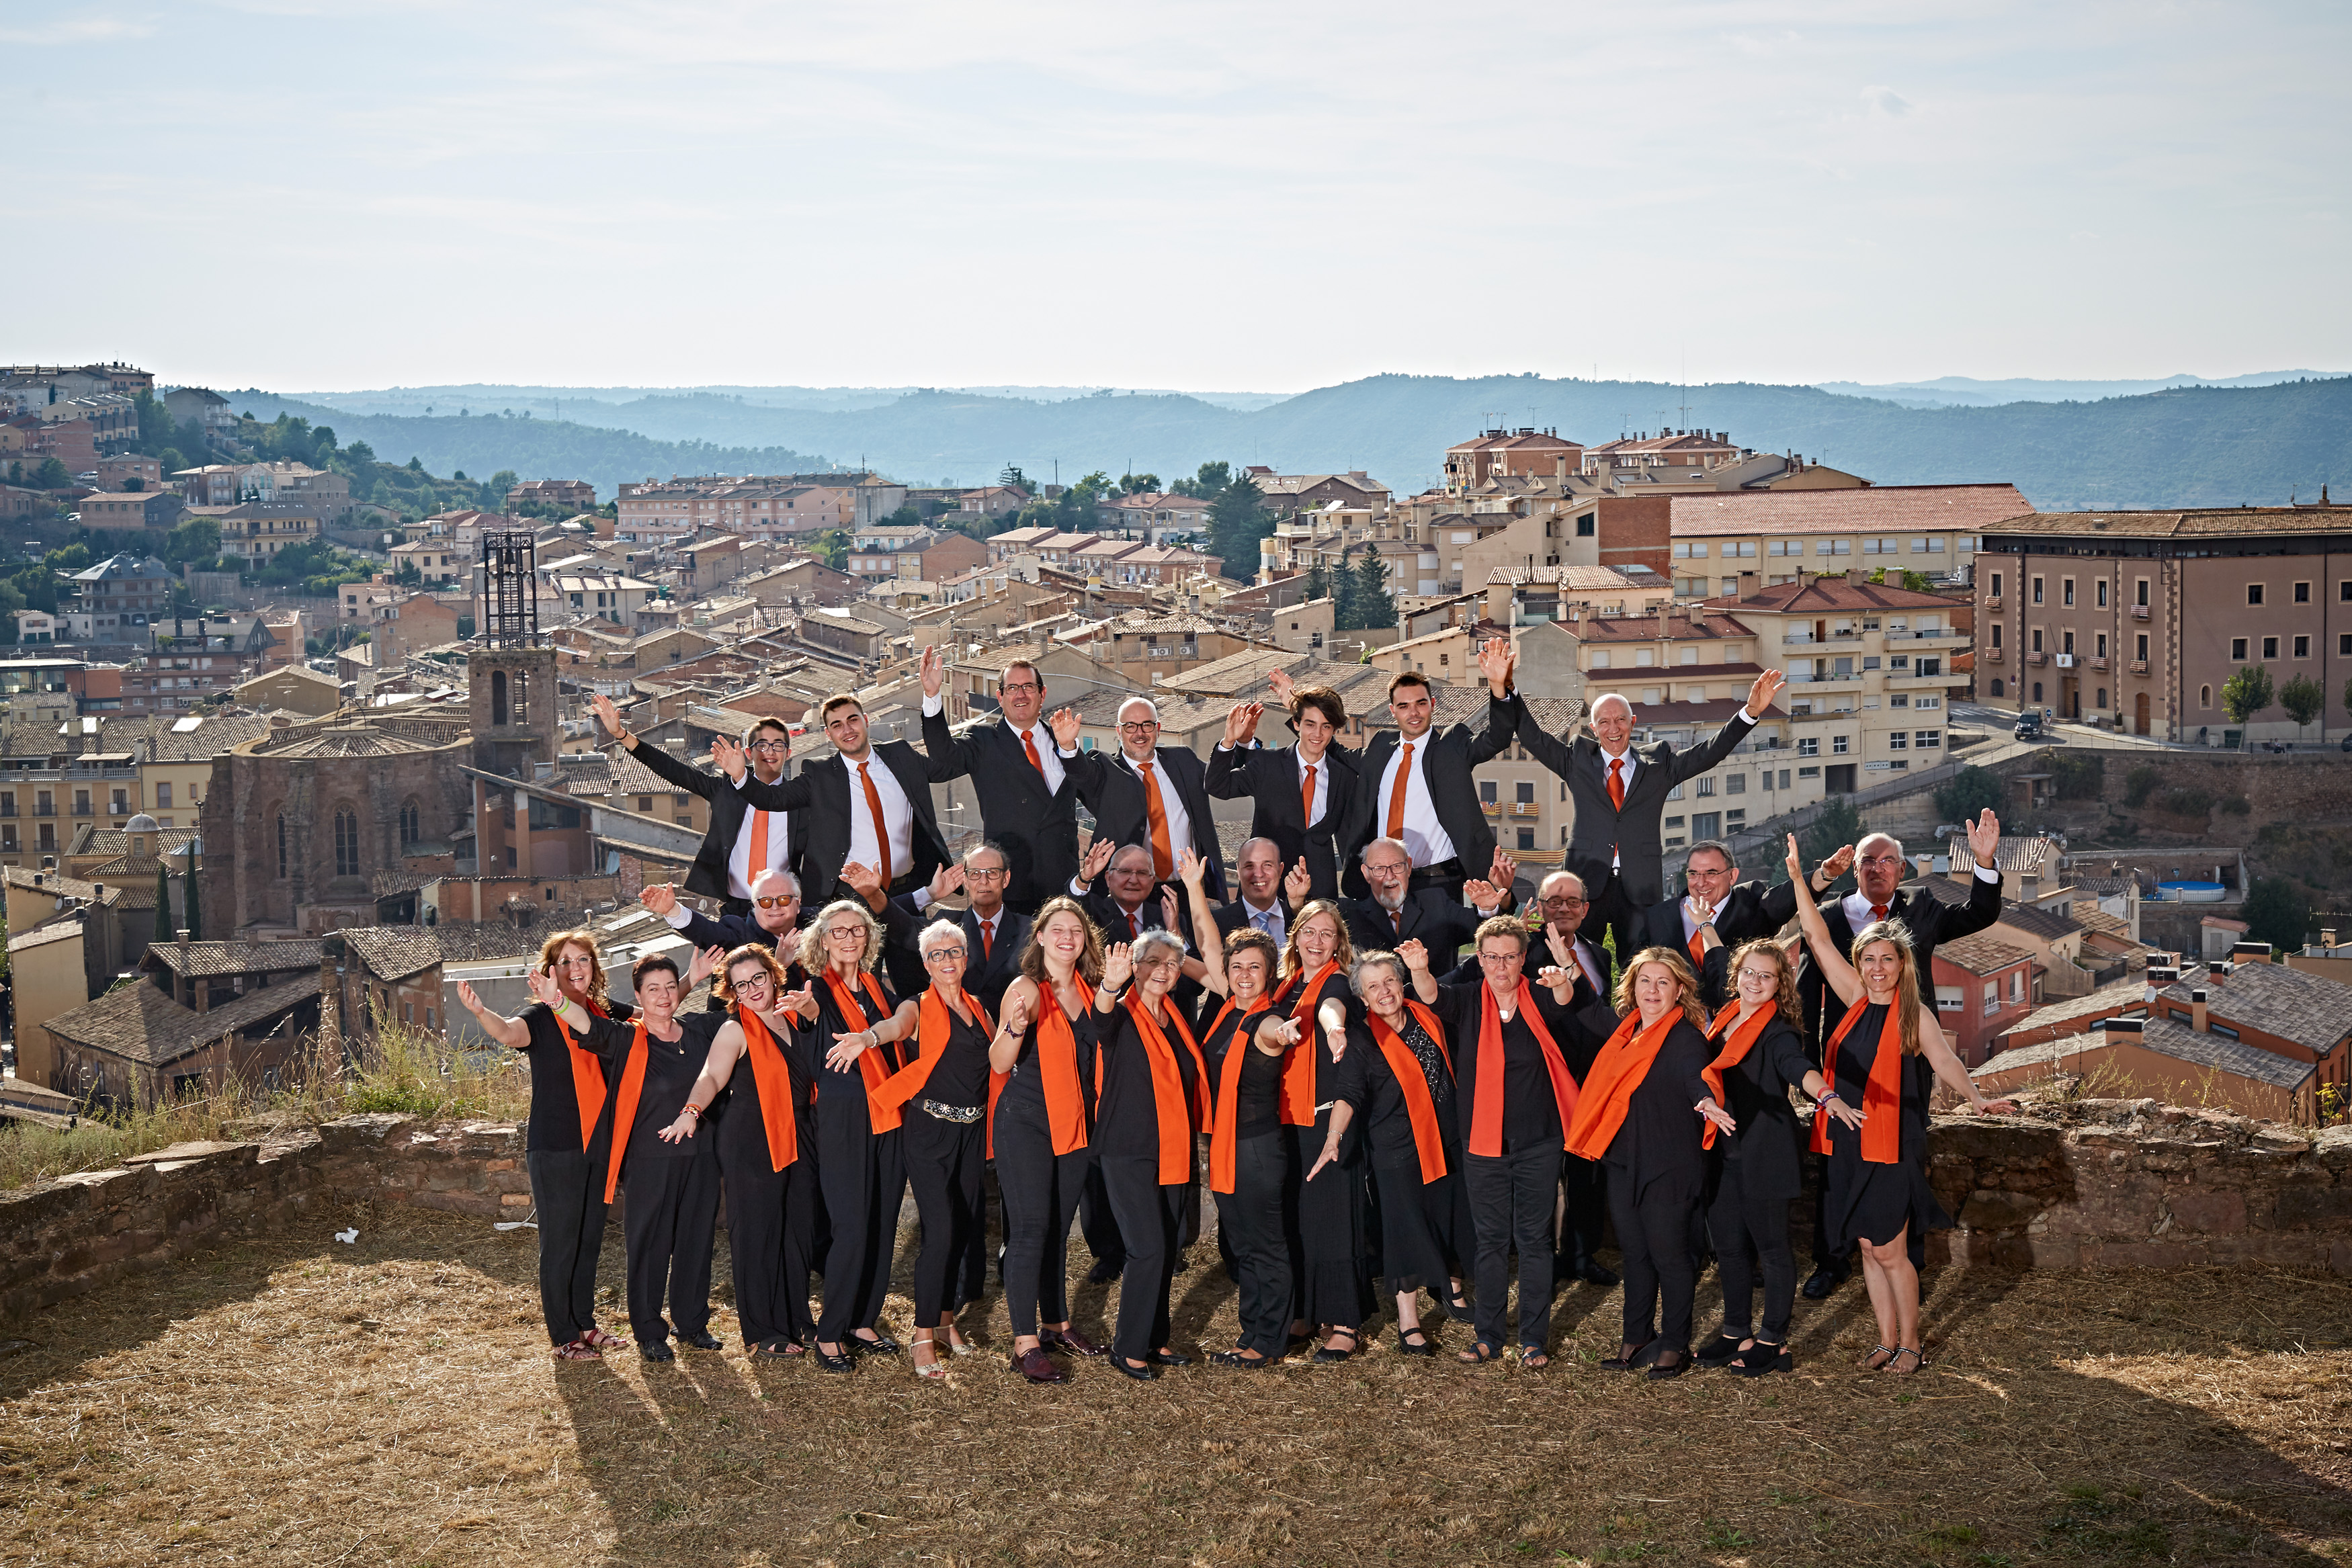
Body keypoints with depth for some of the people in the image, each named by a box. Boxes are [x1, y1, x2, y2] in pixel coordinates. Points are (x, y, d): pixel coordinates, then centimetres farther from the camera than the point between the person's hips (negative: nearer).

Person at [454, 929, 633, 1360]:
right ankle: (563, 1336, 8)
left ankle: (584, 1321, 28)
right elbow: (510, 1033, -33)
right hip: (554, 1146, -6)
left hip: (598, 1143, 6)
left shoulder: (603, 1012, 7)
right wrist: (480, 1012, -55)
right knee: (560, 1240, -1)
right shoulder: (541, 1015, -11)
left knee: (590, 1236, 15)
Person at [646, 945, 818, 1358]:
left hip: (797, 1138, 6)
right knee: (757, 1233, -3)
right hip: (750, 1143, -6)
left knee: (800, 1228, 10)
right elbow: (711, 1077, -22)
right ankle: (762, 1333, 5)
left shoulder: (791, 1017, 12)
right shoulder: (735, 1030, -6)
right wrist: (691, 1112, -40)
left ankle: (796, 1319, 23)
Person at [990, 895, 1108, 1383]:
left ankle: (1056, 1324, 26)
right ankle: (1025, 1345, -8)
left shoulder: (1090, 991, 7)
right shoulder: (1026, 989, -11)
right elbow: (999, 1064, -18)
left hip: (1075, 1123, 6)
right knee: (1030, 1228, -9)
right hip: (1025, 1122, -6)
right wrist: (1014, 1027, -37)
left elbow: (1097, 1050, 18)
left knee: (1059, 1227, 14)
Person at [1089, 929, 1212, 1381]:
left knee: (1166, 1250, 11)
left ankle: (1154, 1340, 22)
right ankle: (1127, 1348, -2)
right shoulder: (1122, 1016, -8)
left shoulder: (1176, 1018, 12)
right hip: (1129, 1152, -7)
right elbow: (1102, 1016, -34)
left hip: (1173, 1152, 7)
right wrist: (1111, 984, -56)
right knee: (1149, 1249, -12)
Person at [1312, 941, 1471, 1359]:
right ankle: (1408, 1321, 4)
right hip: (1398, 1147, -5)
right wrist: (1334, 1138, -32)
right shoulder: (1362, 1039, -11)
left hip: (1448, 1137, 5)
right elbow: (1350, 1094, -19)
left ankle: (1451, 1283, 41)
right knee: (1408, 1228, -4)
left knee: (1452, 1213, 15)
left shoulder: (1424, 1014, 2)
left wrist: (1421, 968, 6)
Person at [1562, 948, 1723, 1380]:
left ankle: (1674, 1344, 16)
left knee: (1668, 1252, 2)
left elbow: (1698, 1078, -31)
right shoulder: (1625, 1029, 9)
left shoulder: (1686, 1037, -12)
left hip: (1670, 1165, -7)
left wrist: (1709, 1103, -51)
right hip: (1624, 1160, 7)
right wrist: (1562, 984, 17)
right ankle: (1636, 1338, 27)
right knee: (1634, 1252, 15)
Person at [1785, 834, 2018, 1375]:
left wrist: (1975, 1097, -35)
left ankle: (1910, 1343, 12)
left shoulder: (1914, 1014, -4)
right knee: (1869, 1248, 10)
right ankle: (1887, 1340, 20)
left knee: (1889, 1251, -2)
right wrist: (1798, 878, 2)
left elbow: (1944, 1061, -16)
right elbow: (1818, 938, 5)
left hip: (1892, 1144, -4)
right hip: (1849, 1142, 4)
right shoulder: (1857, 1000, 6)